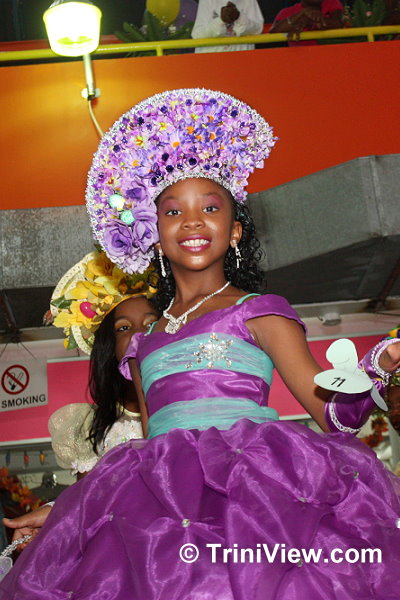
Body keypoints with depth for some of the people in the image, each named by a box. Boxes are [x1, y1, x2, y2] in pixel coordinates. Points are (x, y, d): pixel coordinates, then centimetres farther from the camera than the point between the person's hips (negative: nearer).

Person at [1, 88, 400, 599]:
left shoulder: (256, 311, 9)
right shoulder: (144, 341, 21)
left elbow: (331, 414, 5)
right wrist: (62, 511, 21)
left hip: (251, 477, -4)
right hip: (164, 495, 4)